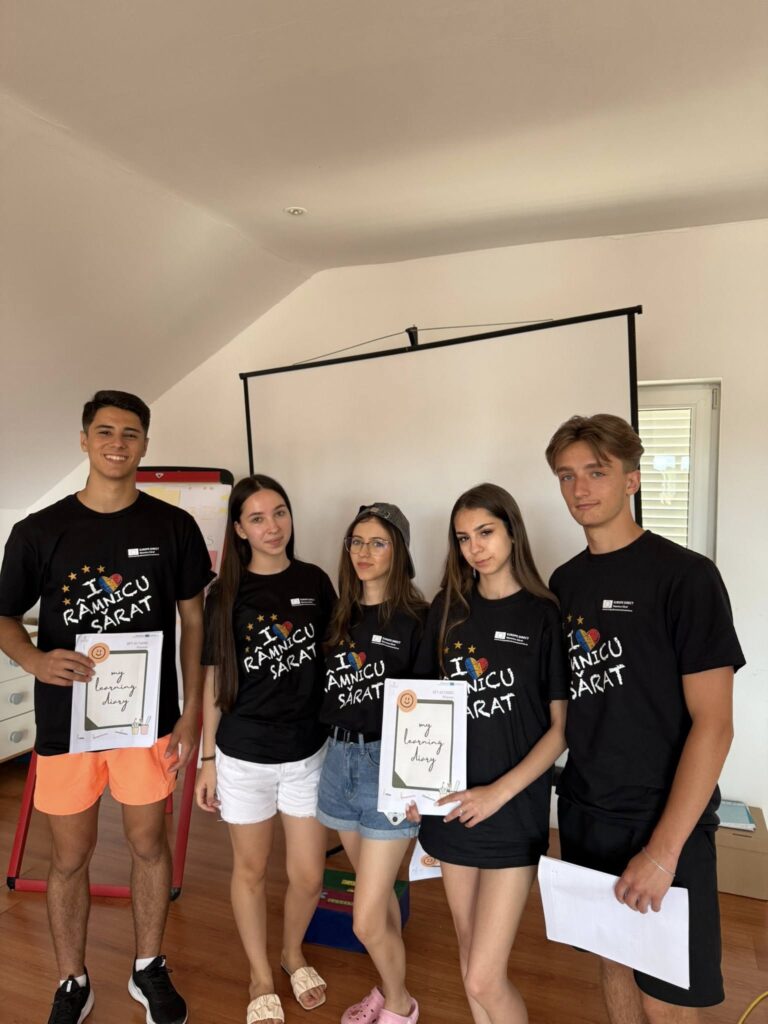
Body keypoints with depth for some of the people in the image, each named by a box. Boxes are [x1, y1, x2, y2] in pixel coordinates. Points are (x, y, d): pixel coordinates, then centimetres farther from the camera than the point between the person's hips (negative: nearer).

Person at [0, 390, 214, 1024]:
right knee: (70, 857, 14)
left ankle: (150, 970, 39)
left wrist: (192, 715, -3)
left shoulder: (173, 526, -5)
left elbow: (193, 620, 0)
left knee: (149, 842, 15)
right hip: (67, 719, 0)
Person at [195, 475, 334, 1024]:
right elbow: (216, 680, -1)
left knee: (309, 875, 11)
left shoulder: (315, 581, -3)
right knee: (251, 870, 16)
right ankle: (261, 978, 41)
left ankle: (293, 952, 43)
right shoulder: (226, 594, -7)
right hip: (244, 755, -1)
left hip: (309, 751, 2)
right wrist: (208, 760, 1)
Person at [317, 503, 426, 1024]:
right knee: (378, 892, 23)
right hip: (340, 757, 6)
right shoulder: (339, 617, 5)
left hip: (390, 763, -5)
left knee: (366, 919, 2)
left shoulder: (417, 619, -12)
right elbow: (327, 695, 11)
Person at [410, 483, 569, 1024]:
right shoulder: (447, 608, 3)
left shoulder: (545, 615, -8)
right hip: (451, 809, 4)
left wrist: (499, 792, -16)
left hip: (514, 813, -4)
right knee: (471, 958, 17)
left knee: (485, 978, -2)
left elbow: (562, 726, -8)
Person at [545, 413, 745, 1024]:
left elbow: (713, 724, -15)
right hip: (585, 813, 5)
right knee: (615, 961, 20)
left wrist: (664, 849, -18)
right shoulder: (564, 583, 4)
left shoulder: (686, 576, -13)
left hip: (664, 822, -5)